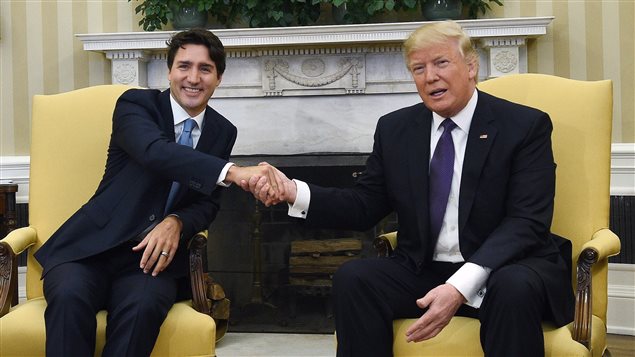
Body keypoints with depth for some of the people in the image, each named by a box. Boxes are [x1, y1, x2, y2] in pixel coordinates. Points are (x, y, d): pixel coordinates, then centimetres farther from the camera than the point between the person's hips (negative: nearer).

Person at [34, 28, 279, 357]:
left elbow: (207, 203, 10)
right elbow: (155, 152, -27)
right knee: (70, 296, -35)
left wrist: (176, 223, -16)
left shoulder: (223, 132, 10)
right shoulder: (136, 103, -5)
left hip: (152, 252, 2)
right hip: (92, 244, -2)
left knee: (144, 305, -32)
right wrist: (233, 172, -42)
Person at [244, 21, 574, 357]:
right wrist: (293, 191, -9)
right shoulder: (395, 128, 8)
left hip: (506, 270, -3)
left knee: (514, 287, -37)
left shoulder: (526, 126, -5)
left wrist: (461, 286, -29)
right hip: (423, 273, 4)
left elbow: (526, 222, -14)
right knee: (352, 278, -22)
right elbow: (364, 206, 9)